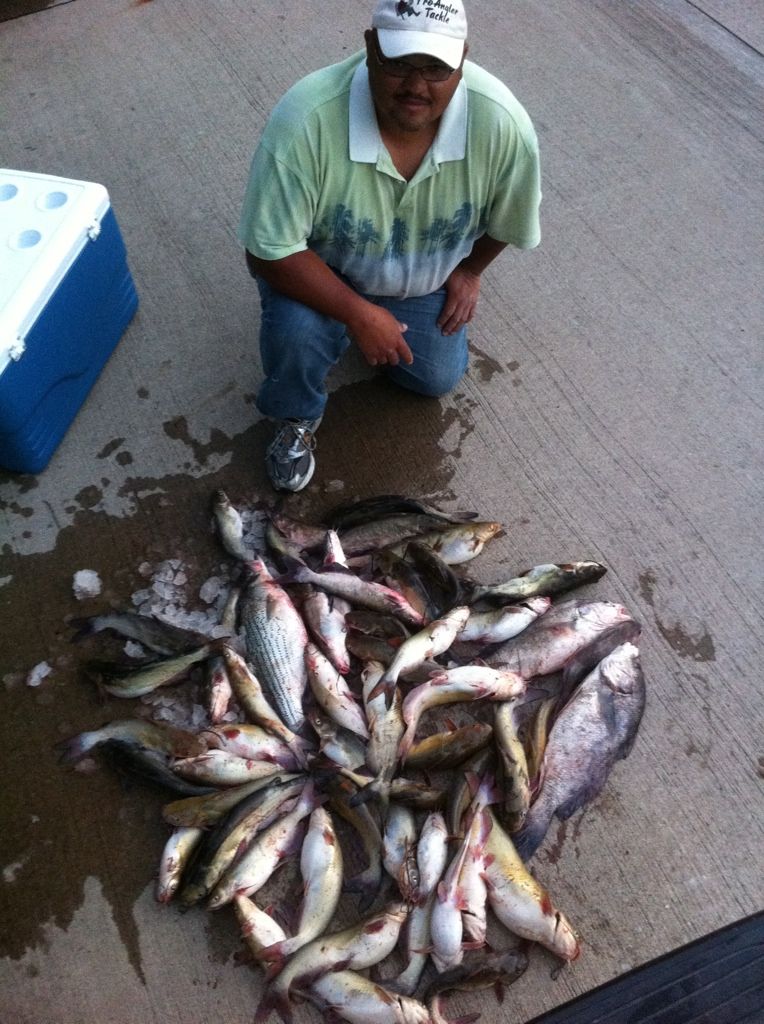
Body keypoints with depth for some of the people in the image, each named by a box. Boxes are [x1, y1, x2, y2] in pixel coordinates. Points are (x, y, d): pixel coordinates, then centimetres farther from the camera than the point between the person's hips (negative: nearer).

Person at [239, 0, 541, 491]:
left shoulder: (504, 123, -30)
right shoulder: (305, 119, -38)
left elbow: (508, 221, -8)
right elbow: (269, 252, -31)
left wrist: (470, 271, 3)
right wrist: (359, 314, -32)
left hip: (427, 278, 3)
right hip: (318, 266, -3)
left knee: (437, 378, 6)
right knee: (296, 332, -32)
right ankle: (297, 419, 5)